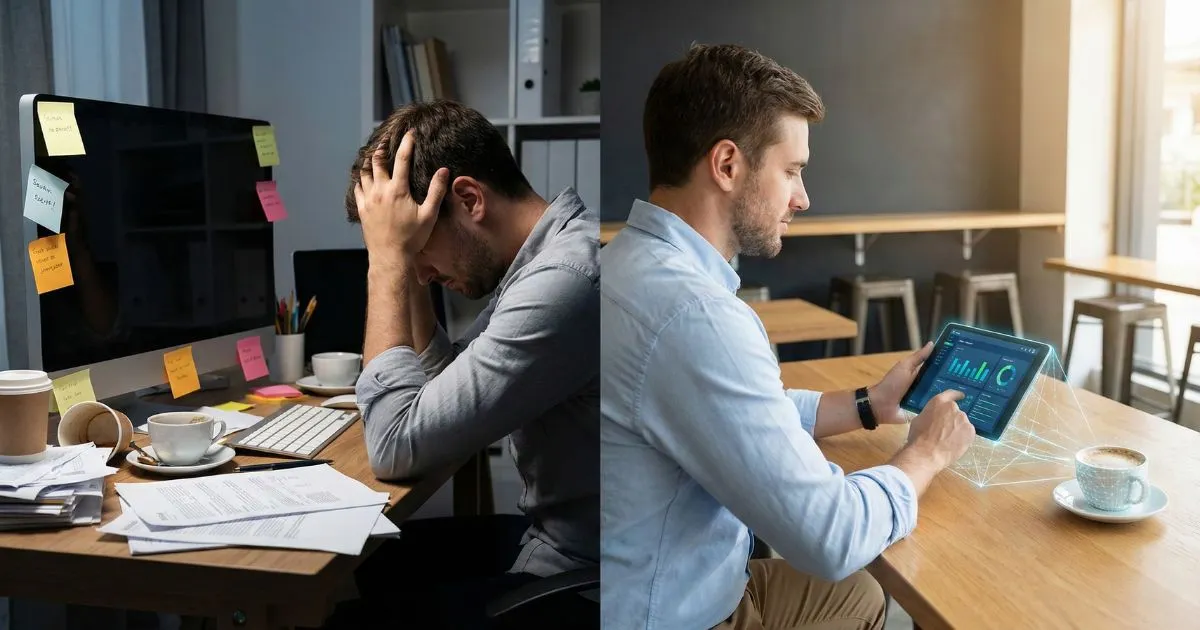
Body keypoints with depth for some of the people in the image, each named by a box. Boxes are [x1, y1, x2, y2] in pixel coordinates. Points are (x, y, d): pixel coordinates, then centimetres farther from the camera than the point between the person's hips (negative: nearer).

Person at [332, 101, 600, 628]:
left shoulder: (566, 280, -28)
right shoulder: (543, 252, 4)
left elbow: (397, 447, -22)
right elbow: (441, 381, 14)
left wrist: (387, 257, -17)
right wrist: (405, 261, 2)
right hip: (552, 535, 9)